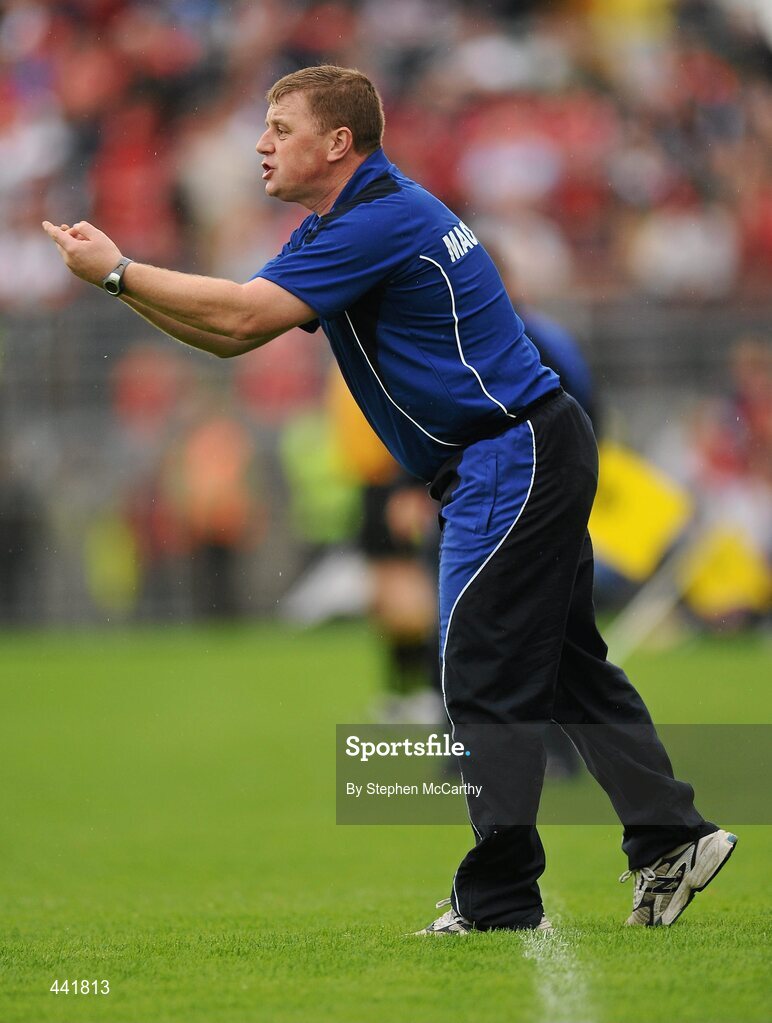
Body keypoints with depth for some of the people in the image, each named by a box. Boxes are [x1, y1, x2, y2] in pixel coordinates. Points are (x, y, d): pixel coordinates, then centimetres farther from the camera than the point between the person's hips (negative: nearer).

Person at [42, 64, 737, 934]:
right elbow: (233, 335, 12)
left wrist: (116, 270, -17)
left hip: (509, 461, -10)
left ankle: (500, 902, -5)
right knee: (566, 668, 14)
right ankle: (671, 839, 17)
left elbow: (241, 317, -25)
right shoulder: (345, 225, 14)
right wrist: (123, 277, 0)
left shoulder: (380, 221, -19)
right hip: (530, 460, 10)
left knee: (482, 681, -7)